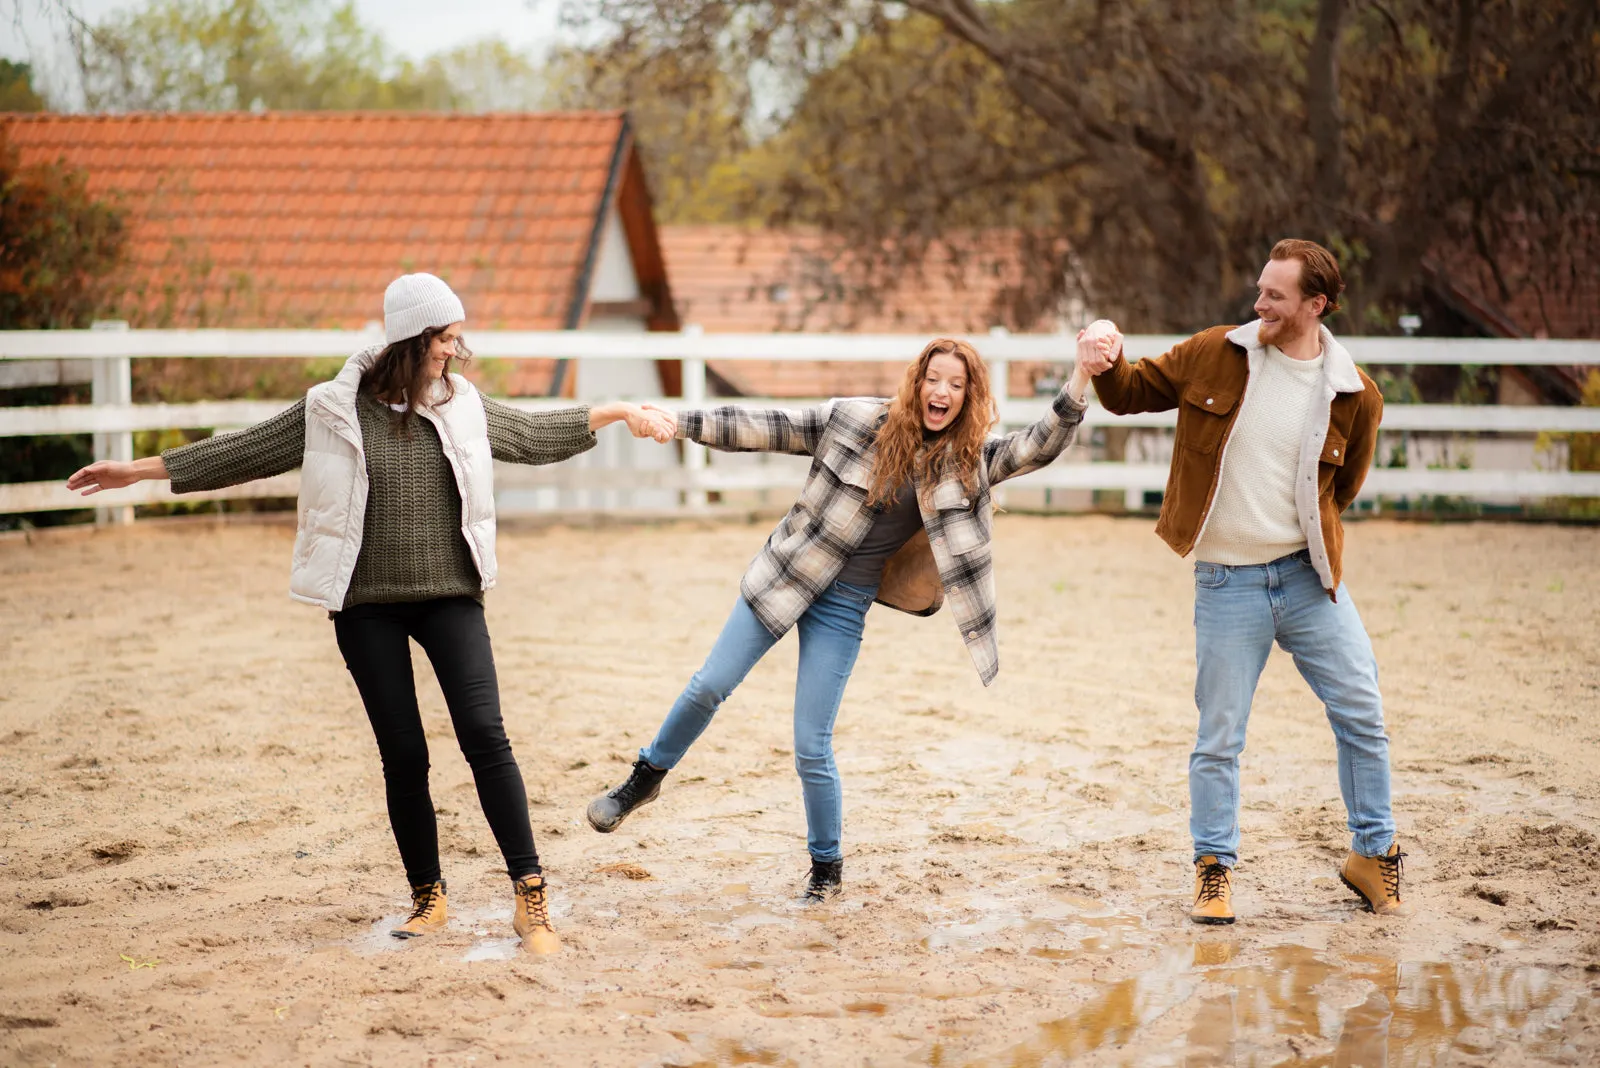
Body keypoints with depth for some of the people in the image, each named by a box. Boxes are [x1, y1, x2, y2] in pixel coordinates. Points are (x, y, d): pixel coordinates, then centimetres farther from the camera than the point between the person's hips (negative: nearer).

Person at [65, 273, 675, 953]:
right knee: (403, 756, 0)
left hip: (449, 596, 1)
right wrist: (142, 470, 5)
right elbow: (246, 452, 5)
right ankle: (428, 900, 16)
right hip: (368, 607, -1)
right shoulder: (336, 410, -1)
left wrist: (616, 413, 22)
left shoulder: (463, 407, 7)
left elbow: (536, 436, 22)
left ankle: (531, 897, -13)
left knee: (484, 733, -14)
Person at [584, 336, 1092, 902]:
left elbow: (1038, 447, -16)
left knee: (811, 748, -2)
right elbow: (767, 427, -5)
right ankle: (646, 777, 25)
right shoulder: (857, 420, -7)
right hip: (785, 576, 1)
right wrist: (680, 423, -10)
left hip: (846, 603, 0)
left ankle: (827, 865, 20)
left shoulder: (968, 462, -5)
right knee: (710, 685, -1)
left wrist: (1081, 379, -31)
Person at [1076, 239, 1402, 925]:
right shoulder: (1213, 356, -2)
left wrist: (1297, 528, 4)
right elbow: (1131, 394, 9)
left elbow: (1342, 489, 12)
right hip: (1226, 584, -1)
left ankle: (1373, 855, 21)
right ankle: (1213, 868, 18)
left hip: (1308, 577, 1)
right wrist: (1107, 360, -11)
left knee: (1362, 715, 4)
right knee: (1219, 735, 3)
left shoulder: (1356, 395, -2)